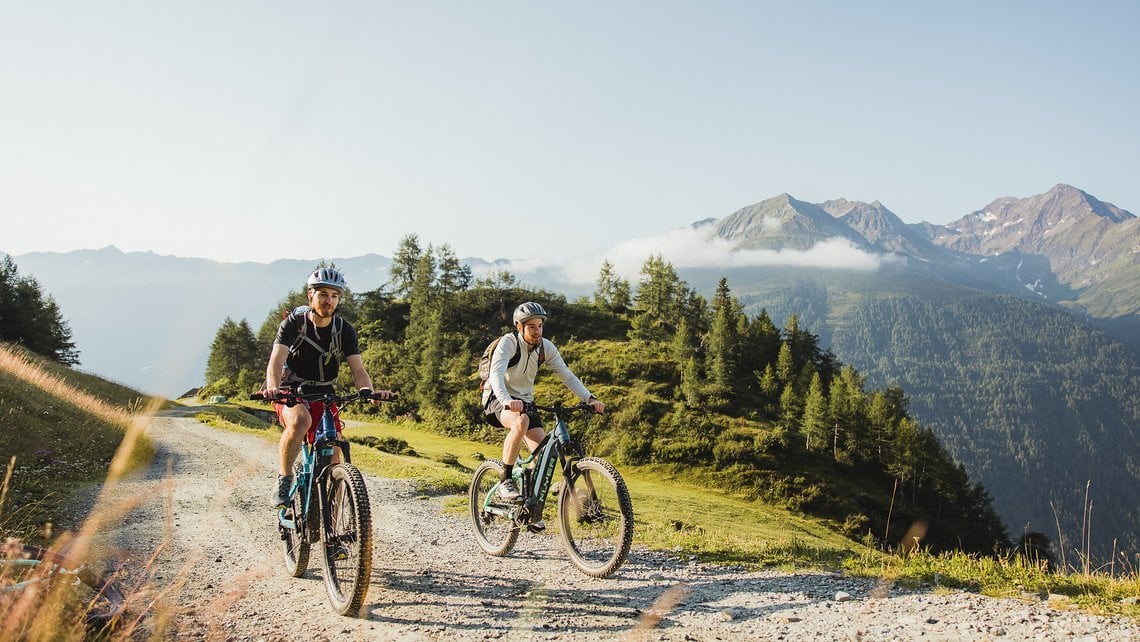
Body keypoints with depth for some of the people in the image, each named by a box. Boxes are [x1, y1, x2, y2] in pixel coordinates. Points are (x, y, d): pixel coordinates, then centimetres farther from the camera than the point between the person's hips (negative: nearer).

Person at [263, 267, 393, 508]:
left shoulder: (344, 330, -5)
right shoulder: (294, 323, -12)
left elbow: (357, 369, -14)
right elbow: (277, 360, -25)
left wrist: (368, 390, -36)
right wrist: (273, 388, -47)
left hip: (324, 397, 3)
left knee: (333, 458, -9)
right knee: (300, 420, -37)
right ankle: (284, 480, -19)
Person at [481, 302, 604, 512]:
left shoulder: (546, 347, -3)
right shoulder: (508, 343, -19)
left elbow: (567, 375, -4)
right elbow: (496, 374, -35)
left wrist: (589, 399, -19)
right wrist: (507, 400, -54)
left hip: (525, 401, 6)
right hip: (497, 400, -6)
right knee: (521, 421, -39)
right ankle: (506, 480, -25)